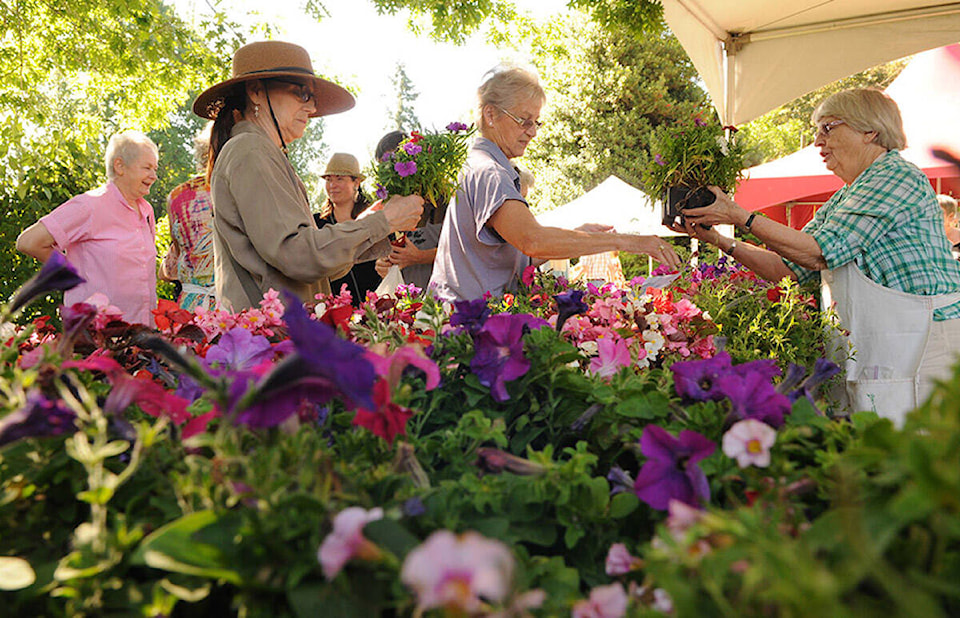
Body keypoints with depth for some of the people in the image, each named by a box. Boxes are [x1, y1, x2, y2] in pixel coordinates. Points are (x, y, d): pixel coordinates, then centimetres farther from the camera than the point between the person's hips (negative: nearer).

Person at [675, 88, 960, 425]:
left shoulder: (899, 175, -8)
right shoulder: (839, 202, 19)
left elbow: (821, 252, -16)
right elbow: (786, 268, 14)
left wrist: (740, 215, -13)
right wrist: (719, 240, 5)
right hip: (870, 356, 8)